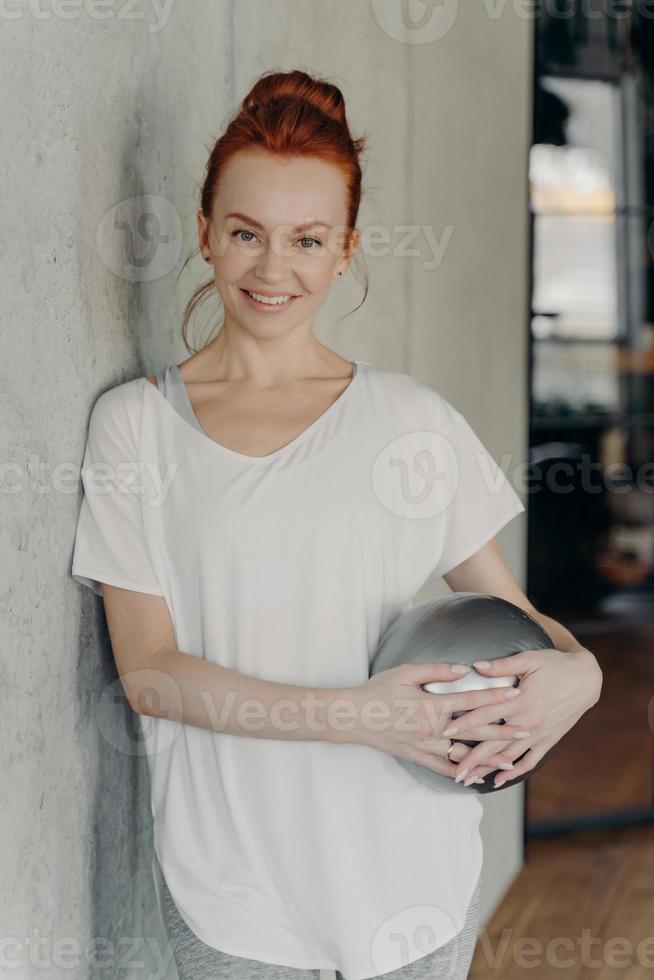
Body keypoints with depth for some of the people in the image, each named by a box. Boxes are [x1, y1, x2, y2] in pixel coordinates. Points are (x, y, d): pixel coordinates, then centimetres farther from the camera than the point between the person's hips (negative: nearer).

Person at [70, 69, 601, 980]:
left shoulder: (413, 420, -1)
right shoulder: (135, 423, -3)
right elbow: (149, 670, -8)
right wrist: (356, 715, -20)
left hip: (407, 864, 1)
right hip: (227, 869, -1)